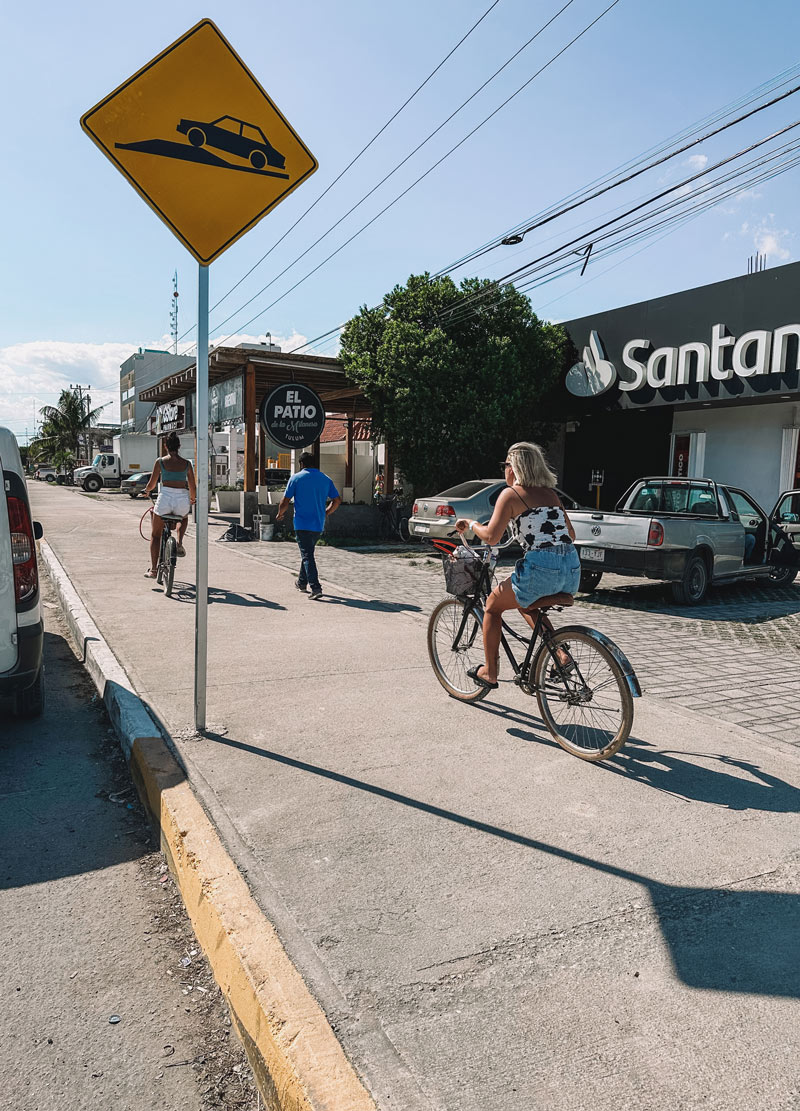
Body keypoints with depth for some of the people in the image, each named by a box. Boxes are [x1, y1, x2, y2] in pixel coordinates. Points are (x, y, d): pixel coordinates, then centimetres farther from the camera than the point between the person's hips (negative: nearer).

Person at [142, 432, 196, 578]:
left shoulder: (160, 461, 4)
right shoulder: (187, 463, 9)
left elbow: (152, 484, 9)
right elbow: (193, 488, 12)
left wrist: (147, 490, 32)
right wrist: (192, 500, 32)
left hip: (165, 497, -1)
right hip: (183, 499, 1)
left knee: (155, 535, 16)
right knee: (184, 518, 38)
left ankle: (153, 570, 12)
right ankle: (180, 543, 12)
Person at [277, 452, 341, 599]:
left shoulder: (296, 478, -4)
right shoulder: (325, 479, 7)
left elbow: (285, 501, -5)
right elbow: (337, 501, 8)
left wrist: (280, 514, 14)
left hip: (302, 524, -5)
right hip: (319, 525, 5)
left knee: (307, 555, -5)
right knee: (308, 552, 22)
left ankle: (316, 588, -15)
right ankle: (302, 582, 34)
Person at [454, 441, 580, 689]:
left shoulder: (511, 494, 0)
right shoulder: (551, 494, 19)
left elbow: (491, 536, -8)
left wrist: (470, 523, 10)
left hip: (541, 569, -7)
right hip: (572, 569, 7)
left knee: (493, 606, 18)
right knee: (524, 603, 33)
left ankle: (489, 672, 24)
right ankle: (559, 652, 16)